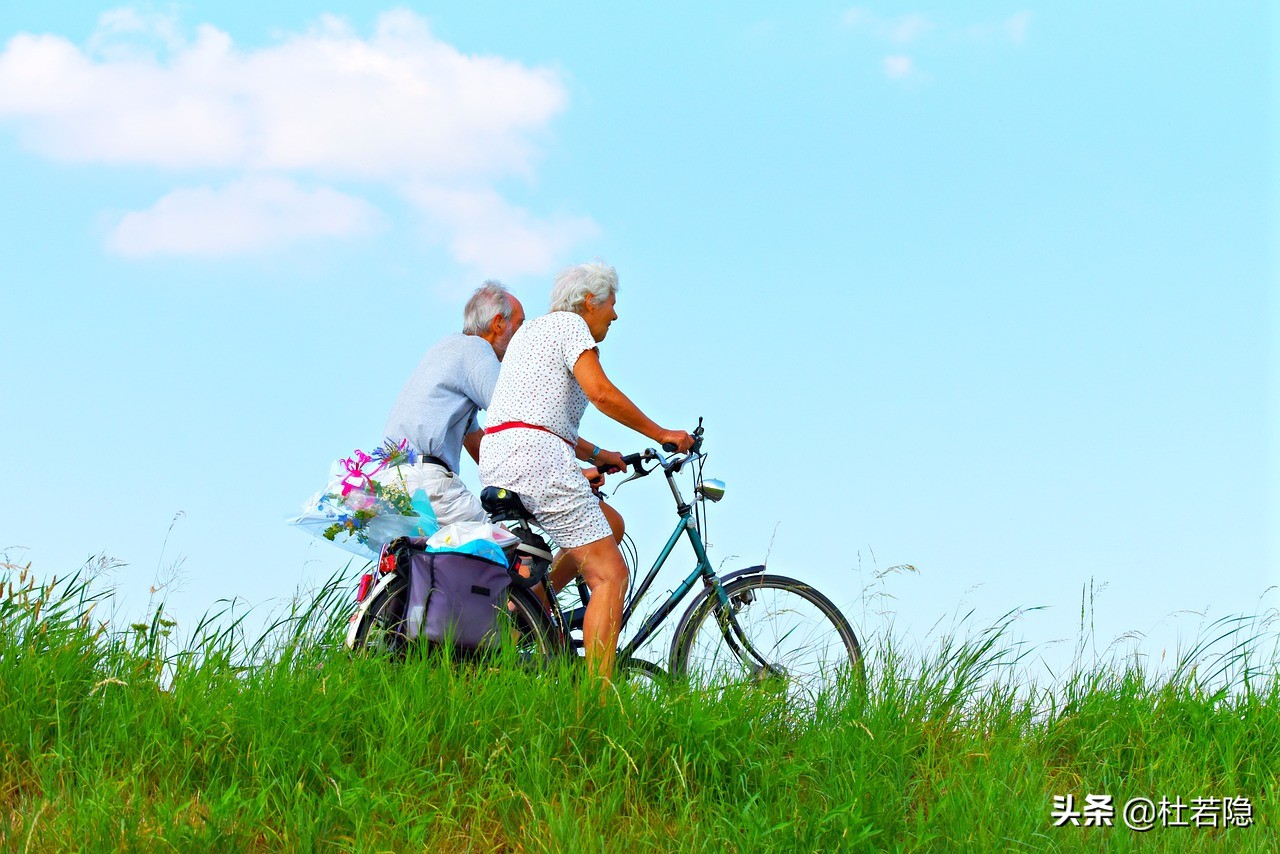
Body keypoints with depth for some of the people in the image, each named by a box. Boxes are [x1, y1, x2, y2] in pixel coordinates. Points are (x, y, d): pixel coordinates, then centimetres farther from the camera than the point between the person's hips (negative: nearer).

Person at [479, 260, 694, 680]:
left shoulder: (532, 329, 28)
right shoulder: (569, 324, 0)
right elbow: (601, 392, -14)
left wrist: (595, 454, 26)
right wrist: (662, 435, -6)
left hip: (496, 461, 10)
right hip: (535, 456, -10)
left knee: (608, 523, 25)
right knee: (610, 574, -9)